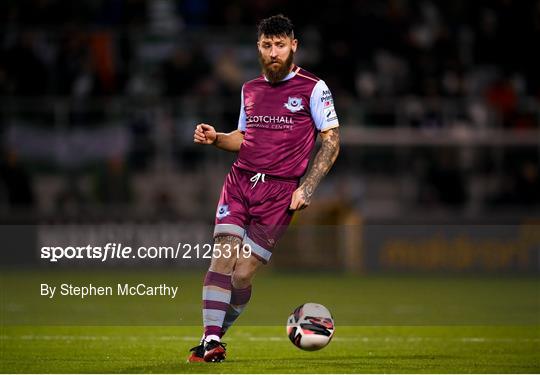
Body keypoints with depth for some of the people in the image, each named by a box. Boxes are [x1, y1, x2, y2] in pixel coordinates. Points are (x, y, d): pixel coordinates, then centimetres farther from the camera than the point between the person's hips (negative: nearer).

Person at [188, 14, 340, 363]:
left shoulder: (313, 88, 0)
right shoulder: (250, 89, 16)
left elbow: (331, 142, 0)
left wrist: (306, 189, -9)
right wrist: (216, 138, 4)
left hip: (279, 191, -4)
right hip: (240, 181, 4)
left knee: (242, 274, -8)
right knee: (222, 258, -14)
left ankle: (217, 332, 12)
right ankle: (211, 341, -14)